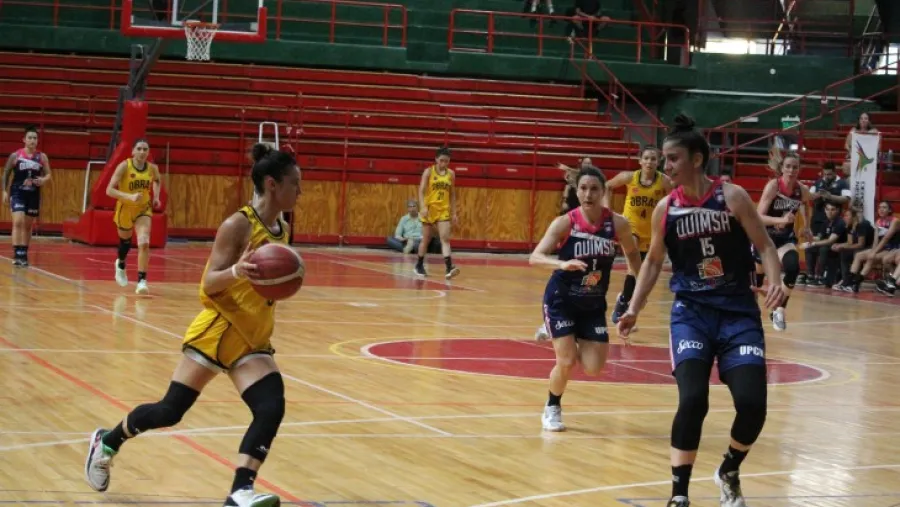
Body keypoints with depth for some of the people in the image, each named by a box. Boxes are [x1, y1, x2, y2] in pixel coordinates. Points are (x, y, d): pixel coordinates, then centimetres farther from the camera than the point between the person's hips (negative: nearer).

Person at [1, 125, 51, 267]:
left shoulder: (42, 157, 1)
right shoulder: (15, 156, -3)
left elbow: (48, 175, 5)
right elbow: (6, 173, 6)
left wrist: (44, 180, -18)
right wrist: (5, 191, 2)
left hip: (33, 194, 3)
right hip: (17, 193, -3)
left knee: (28, 226, 11)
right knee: (18, 222, -17)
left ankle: (24, 255, 22)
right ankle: (17, 254, -19)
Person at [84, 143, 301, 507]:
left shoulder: (282, 229, 7)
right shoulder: (238, 225, -15)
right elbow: (209, 283, -19)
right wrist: (236, 271, -37)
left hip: (253, 338, 6)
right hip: (217, 330, -6)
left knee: (272, 408, -16)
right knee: (170, 411, 0)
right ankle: (107, 442, 25)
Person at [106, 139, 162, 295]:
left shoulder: (152, 168, -9)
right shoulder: (124, 166, -21)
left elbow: (157, 181, 17)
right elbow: (109, 190, -26)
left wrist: (156, 197, 1)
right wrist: (129, 197, -38)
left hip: (143, 209, 1)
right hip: (125, 209, -1)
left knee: (144, 243, -21)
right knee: (125, 241, 22)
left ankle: (142, 281, -19)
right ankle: (120, 265, 55)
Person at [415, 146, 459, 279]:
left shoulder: (451, 174, 5)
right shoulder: (429, 172, -5)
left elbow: (452, 194, 13)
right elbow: (421, 191, -10)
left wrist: (454, 212, 10)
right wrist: (423, 207, -24)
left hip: (444, 210, 2)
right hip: (430, 209, -2)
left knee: (445, 238, -13)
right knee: (426, 239, 8)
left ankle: (449, 268, -25)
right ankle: (419, 265, 26)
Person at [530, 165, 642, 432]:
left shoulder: (617, 223, -10)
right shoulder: (565, 223, -17)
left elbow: (632, 253, 10)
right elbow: (535, 257, -26)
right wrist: (562, 264, -44)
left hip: (594, 304, 3)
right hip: (561, 300, -3)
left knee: (594, 368, -3)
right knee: (567, 362, -11)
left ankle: (565, 340, 29)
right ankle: (552, 409, 18)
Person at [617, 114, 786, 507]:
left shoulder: (732, 197, -7)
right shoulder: (665, 209, 1)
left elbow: (764, 245, -2)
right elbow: (654, 261, 13)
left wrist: (775, 283, -21)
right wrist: (634, 309, 4)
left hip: (738, 311, -1)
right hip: (691, 312, 1)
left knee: (752, 403, -11)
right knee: (692, 399, -18)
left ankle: (729, 472, 20)